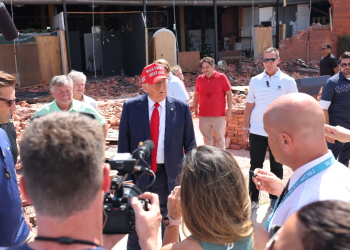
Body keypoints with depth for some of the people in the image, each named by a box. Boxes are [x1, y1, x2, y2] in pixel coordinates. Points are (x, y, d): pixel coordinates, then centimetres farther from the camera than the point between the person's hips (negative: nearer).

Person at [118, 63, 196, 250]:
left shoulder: (181, 108, -5)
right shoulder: (130, 107, -6)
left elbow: (190, 145, 0)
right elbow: (123, 144, -2)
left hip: (169, 174, 0)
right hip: (138, 173, 0)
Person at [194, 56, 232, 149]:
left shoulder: (221, 77, -4)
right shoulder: (199, 79, 4)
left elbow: (229, 94, -2)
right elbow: (196, 94, 16)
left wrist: (229, 110, -5)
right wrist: (195, 108, 14)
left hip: (219, 115, -2)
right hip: (204, 115, 2)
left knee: (220, 138, 7)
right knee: (206, 139, 11)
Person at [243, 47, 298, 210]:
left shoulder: (288, 81, -2)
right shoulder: (255, 81, 4)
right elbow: (249, 105, 8)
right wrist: (246, 127, 6)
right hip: (257, 131, 1)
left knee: (276, 166, 11)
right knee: (255, 166, 8)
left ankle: (275, 198, 26)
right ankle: (253, 198, 20)